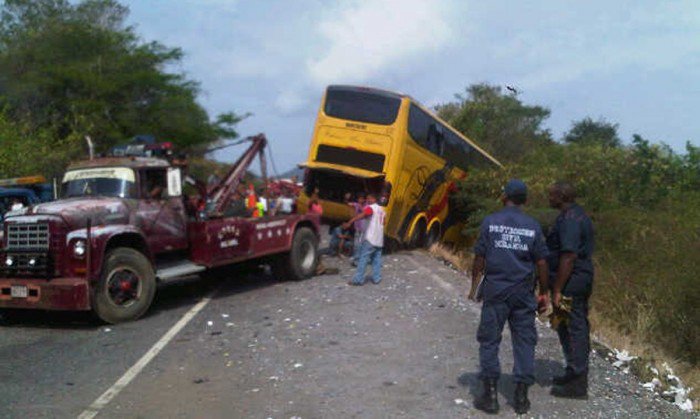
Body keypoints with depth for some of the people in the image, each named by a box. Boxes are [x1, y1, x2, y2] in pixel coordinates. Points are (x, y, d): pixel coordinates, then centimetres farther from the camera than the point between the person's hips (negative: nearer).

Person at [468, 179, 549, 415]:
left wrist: (474, 287, 9)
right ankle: (521, 396, 12)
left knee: (489, 341, 6)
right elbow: (541, 263, 2)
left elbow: (479, 258, -2)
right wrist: (544, 293, 12)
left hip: (495, 291, -1)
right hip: (523, 293, 2)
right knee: (524, 342, 9)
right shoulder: (533, 226, 2)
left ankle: (490, 395, 7)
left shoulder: (490, 222, -3)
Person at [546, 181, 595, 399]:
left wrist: (557, 290, -22)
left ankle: (577, 384, 2)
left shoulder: (569, 220, -19)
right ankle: (577, 374, 30)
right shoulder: (579, 215, 14)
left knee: (571, 329, -4)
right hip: (582, 281, 11)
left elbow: (568, 257, -25)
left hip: (570, 283, -11)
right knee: (578, 326, 17)